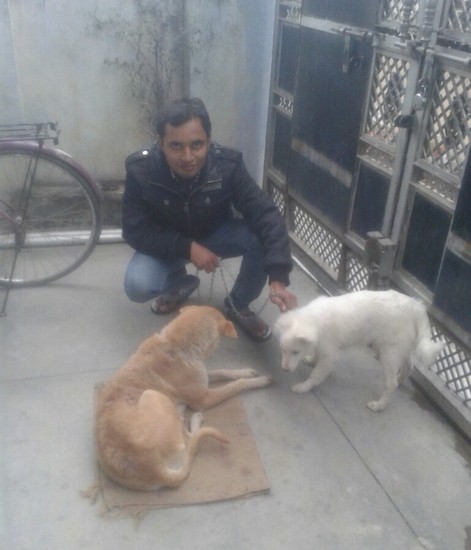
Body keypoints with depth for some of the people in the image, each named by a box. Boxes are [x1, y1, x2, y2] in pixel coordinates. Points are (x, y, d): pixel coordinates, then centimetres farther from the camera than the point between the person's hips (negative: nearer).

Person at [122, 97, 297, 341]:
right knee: (137, 287, -27)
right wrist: (187, 248, -33)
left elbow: (266, 216, -32)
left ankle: (238, 305, 0)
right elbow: (135, 230, -21)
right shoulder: (140, 170, -28)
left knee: (261, 239, -28)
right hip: (167, 242, 0)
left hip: (216, 233, 1)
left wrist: (278, 278, -44)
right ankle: (178, 283, 12)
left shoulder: (227, 165, -29)